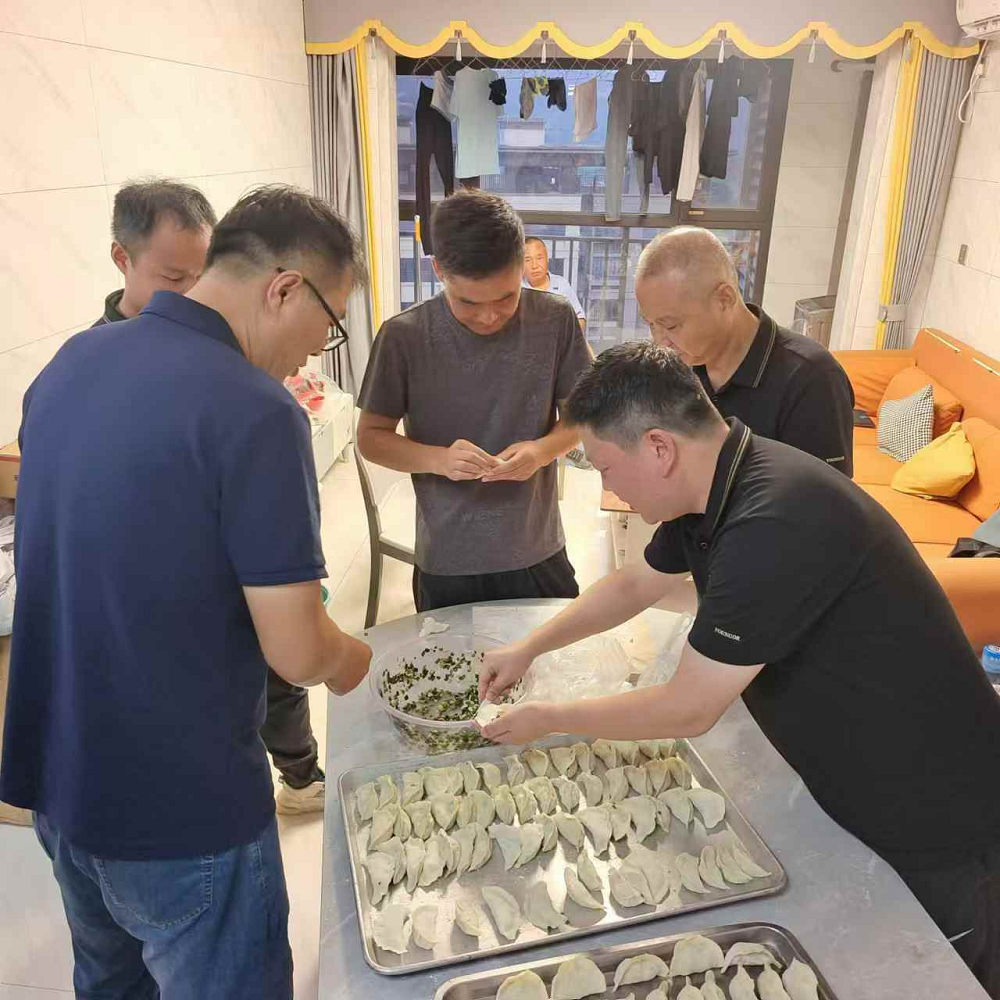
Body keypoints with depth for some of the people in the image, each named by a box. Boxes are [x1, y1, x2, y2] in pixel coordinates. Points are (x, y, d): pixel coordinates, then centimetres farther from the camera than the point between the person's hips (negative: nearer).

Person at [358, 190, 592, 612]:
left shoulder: (555, 320, -9)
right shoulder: (404, 336, -12)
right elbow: (371, 437, -3)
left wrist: (543, 450, -19)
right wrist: (438, 459, -22)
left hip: (538, 553, 1)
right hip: (445, 561, -1)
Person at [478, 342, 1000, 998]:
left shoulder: (774, 525, -35)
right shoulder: (717, 488, -5)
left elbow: (689, 711, -26)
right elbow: (635, 585, 12)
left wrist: (548, 719, -12)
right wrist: (529, 648, 11)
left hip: (937, 827, -8)